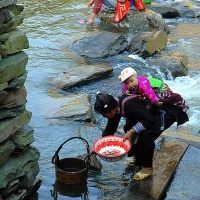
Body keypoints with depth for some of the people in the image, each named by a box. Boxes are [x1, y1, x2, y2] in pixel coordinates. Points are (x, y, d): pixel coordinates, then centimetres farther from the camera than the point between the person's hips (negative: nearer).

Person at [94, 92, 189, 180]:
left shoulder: (128, 105, -35)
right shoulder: (115, 106, -7)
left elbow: (150, 120, -34)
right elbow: (110, 128, 6)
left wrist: (131, 132, -35)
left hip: (166, 112, -10)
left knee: (146, 134, -25)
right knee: (128, 128, 7)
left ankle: (147, 168, -8)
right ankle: (138, 156, 26)